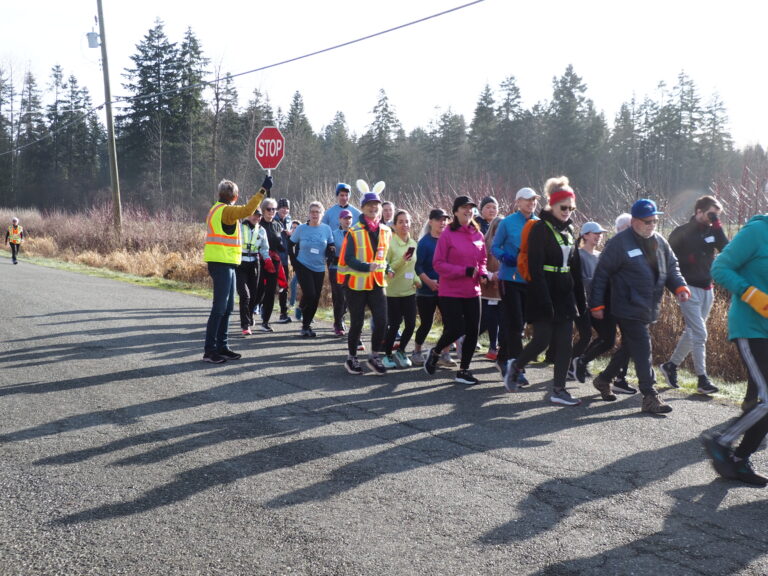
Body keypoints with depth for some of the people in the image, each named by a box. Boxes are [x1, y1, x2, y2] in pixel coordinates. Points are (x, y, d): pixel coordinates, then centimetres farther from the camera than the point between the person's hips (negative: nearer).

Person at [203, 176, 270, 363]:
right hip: (222, 264, -10)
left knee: (227, 308, 14)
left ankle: (222, 347, 19)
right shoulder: (225, 210, -13)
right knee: (219, 309, -9)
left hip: (225, 264, 10)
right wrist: (263, 190, -26)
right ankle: (209, 351, -8)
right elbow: (247, 210, -29)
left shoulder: (218, 209, 18)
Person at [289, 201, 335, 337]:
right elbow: (290, 245, 5)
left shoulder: (326, 229, 1)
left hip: (319, 268, 3)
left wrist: (332, 249, -15)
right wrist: (294, 262, -1)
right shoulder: (301, 229, -3)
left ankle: (306, 325, 23)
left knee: (315, 299, 4)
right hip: (303, 266, -3)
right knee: (310, 294, -17)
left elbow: (330, 248, 9)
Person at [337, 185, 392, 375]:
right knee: (357, 323, 5)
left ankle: (374, 357, 13)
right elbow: (348, 259, -14)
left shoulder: (386, 231, 7)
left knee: (381, 321, -6)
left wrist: (387, 269, 4)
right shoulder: (354, 232, -8)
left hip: (378, 283, 4)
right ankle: (351, 358, 22)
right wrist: (367, 267, -28)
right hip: (357, 283, -4)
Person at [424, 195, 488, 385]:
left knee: (472, 331, 4)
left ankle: (463, 370, 17)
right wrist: (464, 271, -19)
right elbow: (438, 264, -11)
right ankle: (435, 353, 22)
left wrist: (483, 273, -4)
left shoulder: (478, 235, 7)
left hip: (472, 292, 5)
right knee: (455, 329, -9)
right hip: (451, 292, -5)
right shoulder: (448, 234, -9)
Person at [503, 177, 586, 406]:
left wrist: (581, 299, 15)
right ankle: (516, 366, 23)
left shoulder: (569, 229, 14)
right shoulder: (541, 229, -9)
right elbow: (535, 267, -16)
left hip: (565, 296, 7)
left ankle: (559, 390, 6)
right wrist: (544, 301, -22)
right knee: (543, 340, -4)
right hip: (544, 294, -7)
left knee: (564, 342, 2)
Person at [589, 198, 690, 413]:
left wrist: (680, 287, 0)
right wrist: (597, 304, -9)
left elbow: (672, 267, 20)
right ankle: (650, 397, -6)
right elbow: (601, 274, -8)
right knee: (643, 352, -10)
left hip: (649, 310, 8)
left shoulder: (660, 242, 12)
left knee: (629, 349, 18)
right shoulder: (619, 243, -11)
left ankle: (604, 379, 36)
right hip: (629, 309, -8)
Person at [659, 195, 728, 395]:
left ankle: (671, 365, 28)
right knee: (699, 334, -10)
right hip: (689, 289, -6)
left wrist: (717, 225, -12)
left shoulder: (711, 232, 8)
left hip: (707, 290, 6)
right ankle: (702, 379, -7)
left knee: (692, 332, 13)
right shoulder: (681, 233, -5)